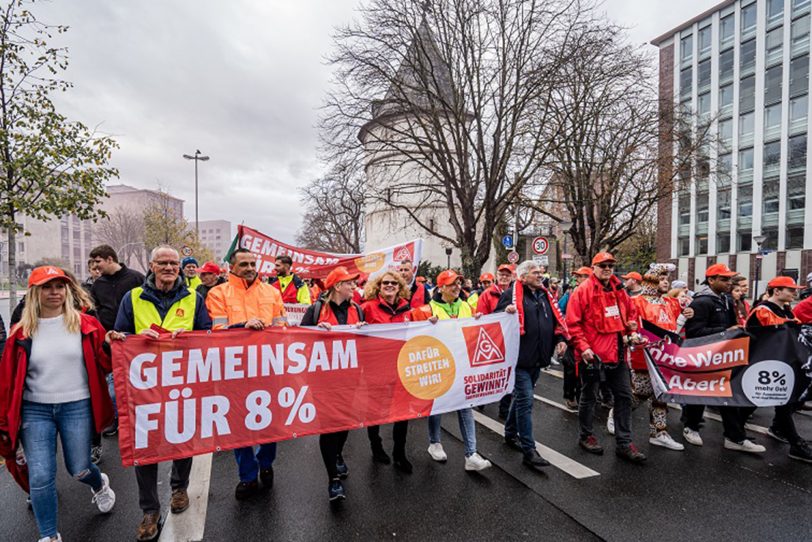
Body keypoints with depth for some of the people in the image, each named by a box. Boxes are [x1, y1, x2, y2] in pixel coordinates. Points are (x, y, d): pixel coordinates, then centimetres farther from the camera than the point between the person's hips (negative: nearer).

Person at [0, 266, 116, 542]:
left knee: (78, 469, 10)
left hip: (77, 407, -1)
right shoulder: (22, 332, 0)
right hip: (35, 411, 1)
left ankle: (100, 484, 46)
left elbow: (105, 364, -4)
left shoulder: (85, 324, -4)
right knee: (40, 477, 1)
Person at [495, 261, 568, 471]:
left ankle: (511, 434, 37)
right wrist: (506, 312, -30)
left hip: (537, 358, 8)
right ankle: (528, 450, 3)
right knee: (525, 400, -6)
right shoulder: (511, 294, -8)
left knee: (521, 396, 20)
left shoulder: (544, 295, 15)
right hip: (520, 357, -8)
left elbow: (556, 318, 20)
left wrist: (560, 338, 6)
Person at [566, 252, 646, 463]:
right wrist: (583, 347, -18)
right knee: (589, 397, 9)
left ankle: (623, 443, 23)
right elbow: (573, 323, -14)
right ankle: (586, 436, 28)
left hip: (617, 354, 6)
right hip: (592, 355, -6)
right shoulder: (583, 291, -11)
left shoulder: (619, 290, 9)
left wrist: (632, 332, 5)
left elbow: (631, 313, 22)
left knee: (624, 396, 11)